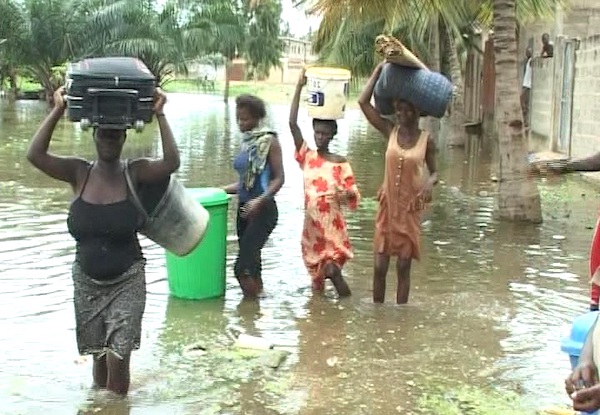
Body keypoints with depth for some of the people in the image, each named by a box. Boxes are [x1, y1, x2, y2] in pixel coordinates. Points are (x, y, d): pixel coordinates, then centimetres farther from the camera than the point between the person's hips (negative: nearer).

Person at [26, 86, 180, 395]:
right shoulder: (79, 173, -4)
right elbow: (35, 155, -16)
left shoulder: (135, 173, -8)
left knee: (117, 358, -6)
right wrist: (58, 110, -17)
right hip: (87, 281, 3)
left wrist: (159, 115, -25)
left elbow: (171, 163, -26)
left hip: (127, 281, -3)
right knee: (99, 356, 16)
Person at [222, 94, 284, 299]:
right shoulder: (246, 142, 13)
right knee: (250, 262, 12)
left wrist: (260, 200, -25)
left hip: (263, 210, -8)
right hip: (245, 209, 8)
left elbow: (279, 178, -12)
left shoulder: (269, 140, -8)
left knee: (242, 266, -13)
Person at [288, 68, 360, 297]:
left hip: (333, 224, -2)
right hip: (311, 224, 2)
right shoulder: (306, 157, 2)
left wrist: (346, 195, -27)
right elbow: (292, 124, -6)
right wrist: (299, 88, -9)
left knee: (332, 266, -12)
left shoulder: (341, 163, -2)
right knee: (315, 270, 10)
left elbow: (354, 193, -2)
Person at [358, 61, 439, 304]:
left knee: (404, 267, 5)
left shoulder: (426, 140, -4)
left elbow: (434, 171, 6)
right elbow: (363, 102, -7)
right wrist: (379, 70, -3)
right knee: (380, 266, 2)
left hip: (411, 209, -1)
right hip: (387, 206, 1)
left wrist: (430, 182, -18)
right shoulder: (390, 131, -2)